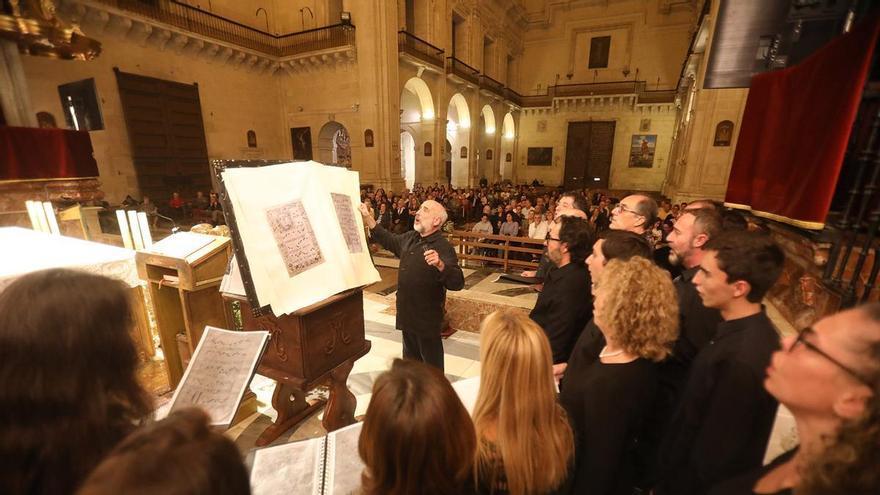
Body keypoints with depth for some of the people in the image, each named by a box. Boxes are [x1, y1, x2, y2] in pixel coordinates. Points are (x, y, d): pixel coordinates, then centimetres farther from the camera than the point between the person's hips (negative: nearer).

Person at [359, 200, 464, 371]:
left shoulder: (443, 247, -22)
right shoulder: (410, 238, 2)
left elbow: (457, 283, -30)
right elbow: (389, 240, 21)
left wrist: (440, 264, -49)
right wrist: (368, 219, 16)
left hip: (427, 317, -8)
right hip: (407, 312, 8)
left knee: (431, 362, 11)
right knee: (410, 357, 27)